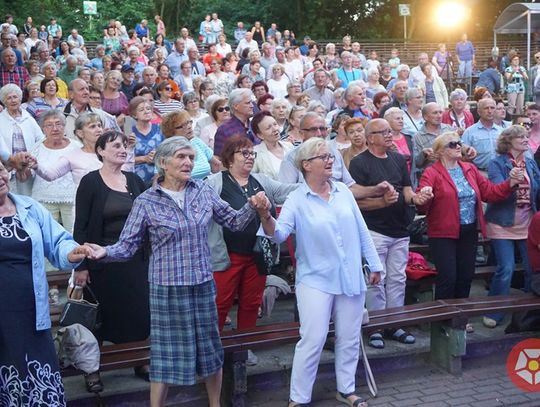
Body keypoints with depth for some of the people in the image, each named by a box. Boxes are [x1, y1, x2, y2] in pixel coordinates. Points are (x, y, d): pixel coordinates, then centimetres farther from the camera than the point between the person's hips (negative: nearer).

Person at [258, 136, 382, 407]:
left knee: (349, 338, 13)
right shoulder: (296, 199, -7)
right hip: (316, 280, -4)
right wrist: (266, 217, -41)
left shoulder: (343, 191, 5)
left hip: (351, 278, 5)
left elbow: (361, 230, 10)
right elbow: (279, 233, -20)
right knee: (312, 340, -6)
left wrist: (374, 264, 12)